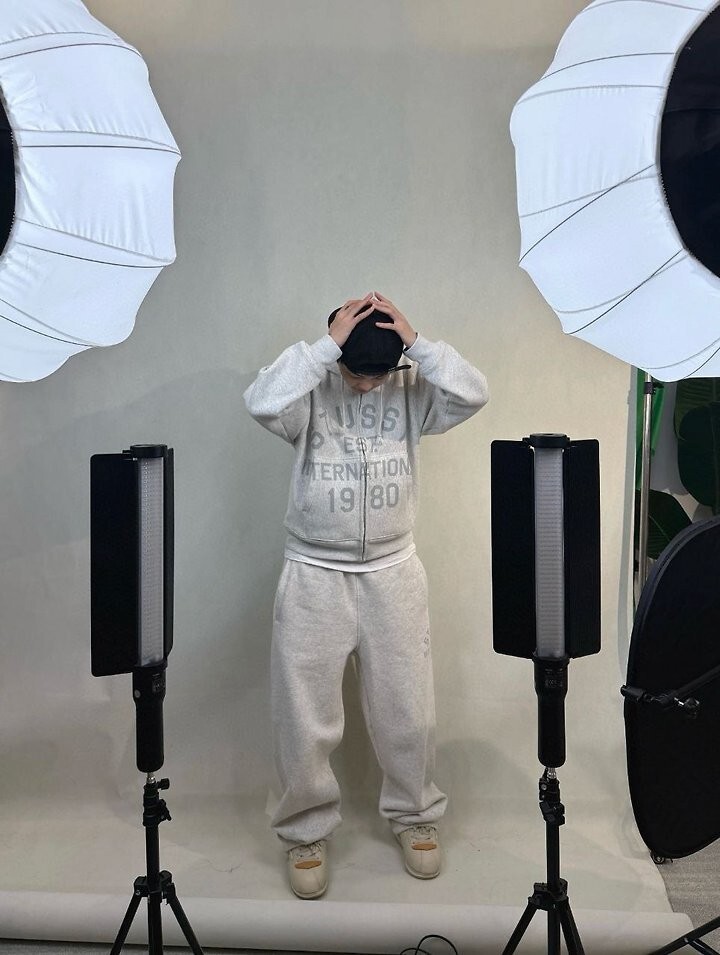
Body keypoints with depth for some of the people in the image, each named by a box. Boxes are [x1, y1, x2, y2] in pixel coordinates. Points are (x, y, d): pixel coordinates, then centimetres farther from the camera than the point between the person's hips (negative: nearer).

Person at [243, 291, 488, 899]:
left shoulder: (412, 391, -1)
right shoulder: (311, 391, -7)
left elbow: (473, 395, -17)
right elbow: (262, 402, -28)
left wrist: (416, 344, -23)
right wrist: (327, 345, -29)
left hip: (393, 575, 2)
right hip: (315, 576, -1)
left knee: (407, 712, 11)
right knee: (304, 718, 5)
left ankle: (415, 815, 34)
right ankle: (307, 830, 26)